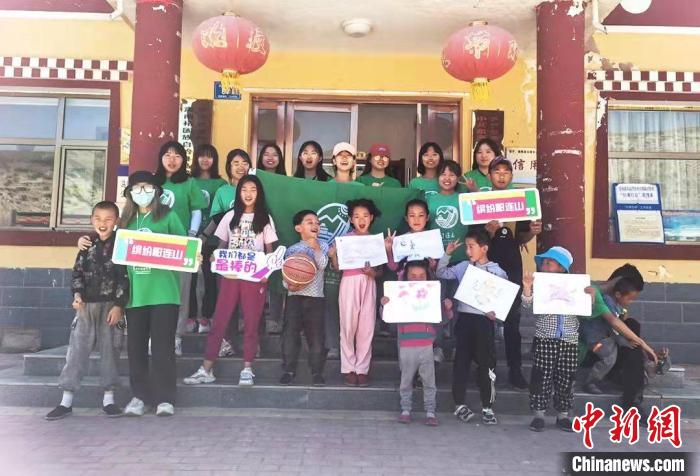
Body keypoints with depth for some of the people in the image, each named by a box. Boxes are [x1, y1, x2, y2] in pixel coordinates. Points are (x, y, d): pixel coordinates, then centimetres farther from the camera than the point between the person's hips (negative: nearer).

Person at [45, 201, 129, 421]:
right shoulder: (88, 244, 8)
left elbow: (125, 277, -6)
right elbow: (77, 272, 10)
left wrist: (119, 305, -11)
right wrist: (77, 294, -6)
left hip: (111, 305, -3)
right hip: (86, 305, 3)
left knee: (110, 351, 3)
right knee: (77, 350, 3)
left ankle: (108, 398, 13)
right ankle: (66, 401, 10)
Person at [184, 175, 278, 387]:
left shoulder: (265, 218, 5)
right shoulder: (230, 216, 10)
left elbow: (270, 250, 4)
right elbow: (222, 245, 12)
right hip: (230, 274, 2)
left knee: (251, 323, 3)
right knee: (219, 321, 0)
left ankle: (247, 369, 11)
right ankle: (206, 370, 5)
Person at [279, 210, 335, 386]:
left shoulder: (322, 246, 7)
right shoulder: (292, 250, 5)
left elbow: (322, 265, -11)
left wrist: (316, 247, -12)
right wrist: (289, 285, -16)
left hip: (315, 298, 0)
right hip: (295, 296, 0)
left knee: (316, 335, 0)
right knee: (290, 333, -3)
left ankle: (317, 372, 13)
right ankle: (289, 370, 10)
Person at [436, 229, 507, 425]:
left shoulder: (497, 272, -3)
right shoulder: (463, 267, 7)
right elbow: (441, 274, 13)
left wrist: (496, 312, -20)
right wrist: (447, 253, 3)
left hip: (483, 320, -3)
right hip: (463, 317, 3)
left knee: (486, 364, 2)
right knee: (461, 361, 7)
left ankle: (487, 407, 15)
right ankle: (460, 404, 18)